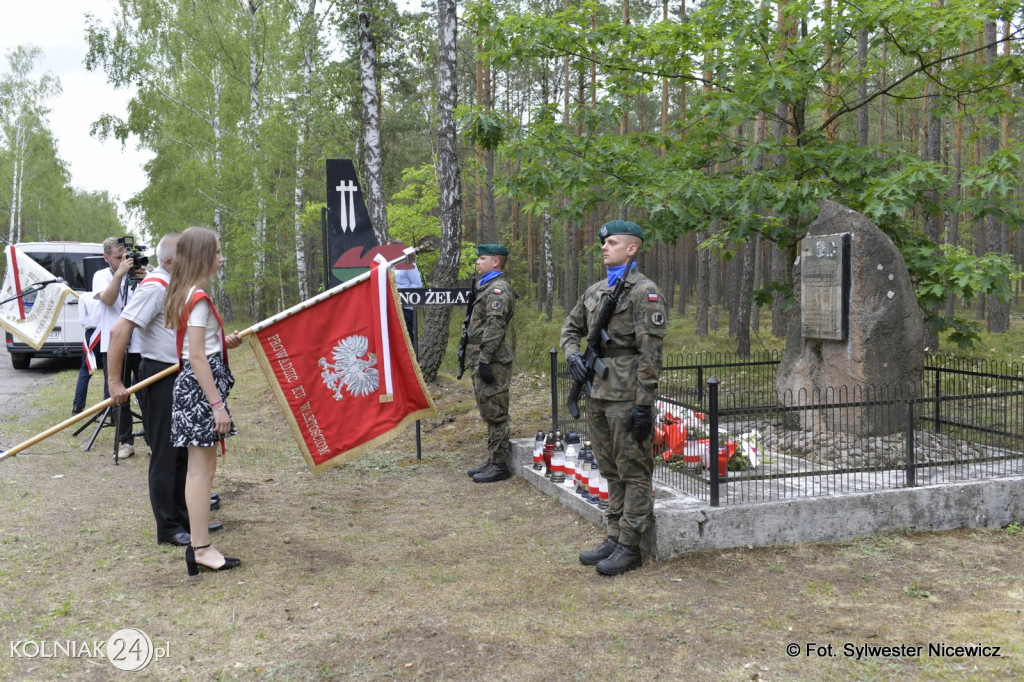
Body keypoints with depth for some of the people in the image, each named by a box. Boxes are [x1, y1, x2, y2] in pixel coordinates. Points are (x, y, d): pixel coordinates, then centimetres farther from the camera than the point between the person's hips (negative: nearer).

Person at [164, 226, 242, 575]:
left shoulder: (185, 294, 13)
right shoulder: (199, 298, -16)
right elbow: (196, 356, -21)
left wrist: (224, 342, 14)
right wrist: (218, 404, -21)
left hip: (191, 384, 10)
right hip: (200, 387, -10)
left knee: (201, 466, 14)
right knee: (202, 468, -5)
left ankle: (197, 544, 22)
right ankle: (202, 550, 2)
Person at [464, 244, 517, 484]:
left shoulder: (498, 289, -13)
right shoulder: (487, 287, 20)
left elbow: (494, 328, -21)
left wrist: (484, 361, -24)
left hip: (492, 363, -11)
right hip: (482, 361, 11)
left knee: (495, 414, -5)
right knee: (489, 413, 15)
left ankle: (499, 465, 2)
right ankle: (493, 461, 23)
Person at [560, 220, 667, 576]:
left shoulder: (644, 292, -10)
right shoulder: (594, 291, 14)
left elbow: (650, 353, -14)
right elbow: (571, 327, 26)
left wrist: (644, 403, -18)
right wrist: (572, 354, 4)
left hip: (627, 399, -8)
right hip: (598, 395, 8)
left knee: (633, 473, 1)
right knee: (611, 471, 15)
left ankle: (629, 547, 8)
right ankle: (614, 536, 26)